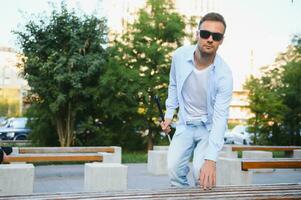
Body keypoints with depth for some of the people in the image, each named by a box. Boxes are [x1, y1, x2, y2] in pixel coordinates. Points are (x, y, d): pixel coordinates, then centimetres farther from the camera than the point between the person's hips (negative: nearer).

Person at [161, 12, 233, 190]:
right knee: (174, 168, -9)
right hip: (185, 124, 3)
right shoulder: (180, 55, -15)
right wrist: (169, 115, 4)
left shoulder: (224, 74, -25)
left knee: (201, 174, -18)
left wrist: (211, 159, -36)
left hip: (209, 126, -3)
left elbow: (220, 117, -28)